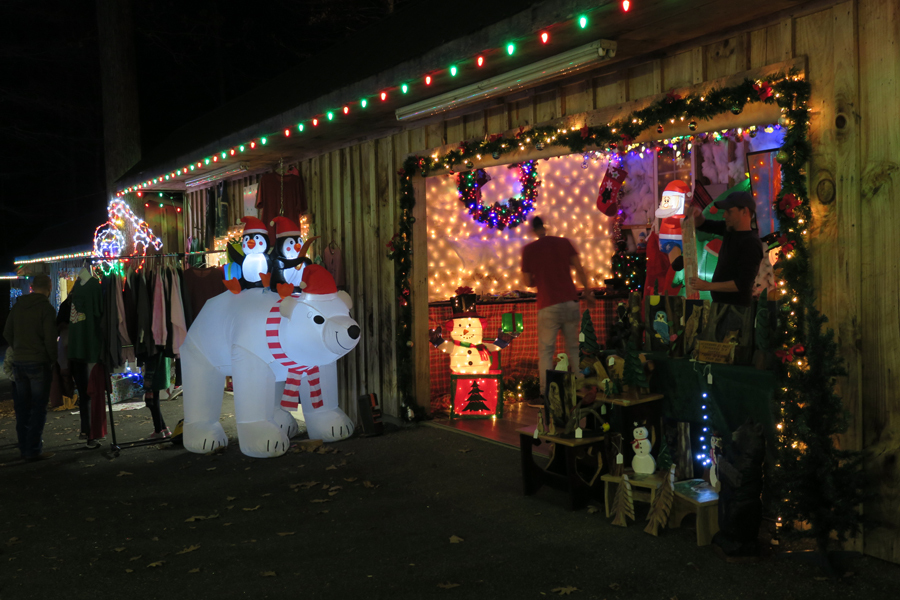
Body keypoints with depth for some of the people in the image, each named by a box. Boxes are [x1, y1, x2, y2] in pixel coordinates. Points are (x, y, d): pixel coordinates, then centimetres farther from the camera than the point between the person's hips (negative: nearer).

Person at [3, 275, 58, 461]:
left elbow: (7, 333, 12)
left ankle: (24, 447, 20)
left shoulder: (18, 306, 8)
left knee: (22, 406, 13)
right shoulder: (46, 308, -11)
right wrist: (54, 360, -1)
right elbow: (50, 339, -15)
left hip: (19, 362, 6)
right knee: (39, 407, -1)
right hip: (38, 363, -6)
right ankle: (34, 450, -1)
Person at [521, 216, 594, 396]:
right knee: (574, 348, 13)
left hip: (548, 306, -3)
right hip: (570, 302, 3)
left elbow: (528, 283, 4)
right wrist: (587, 292, 16)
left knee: (546, 351, 3)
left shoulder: (528, 250, 0)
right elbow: (580, 270, 3)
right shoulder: (564, 242, 6)